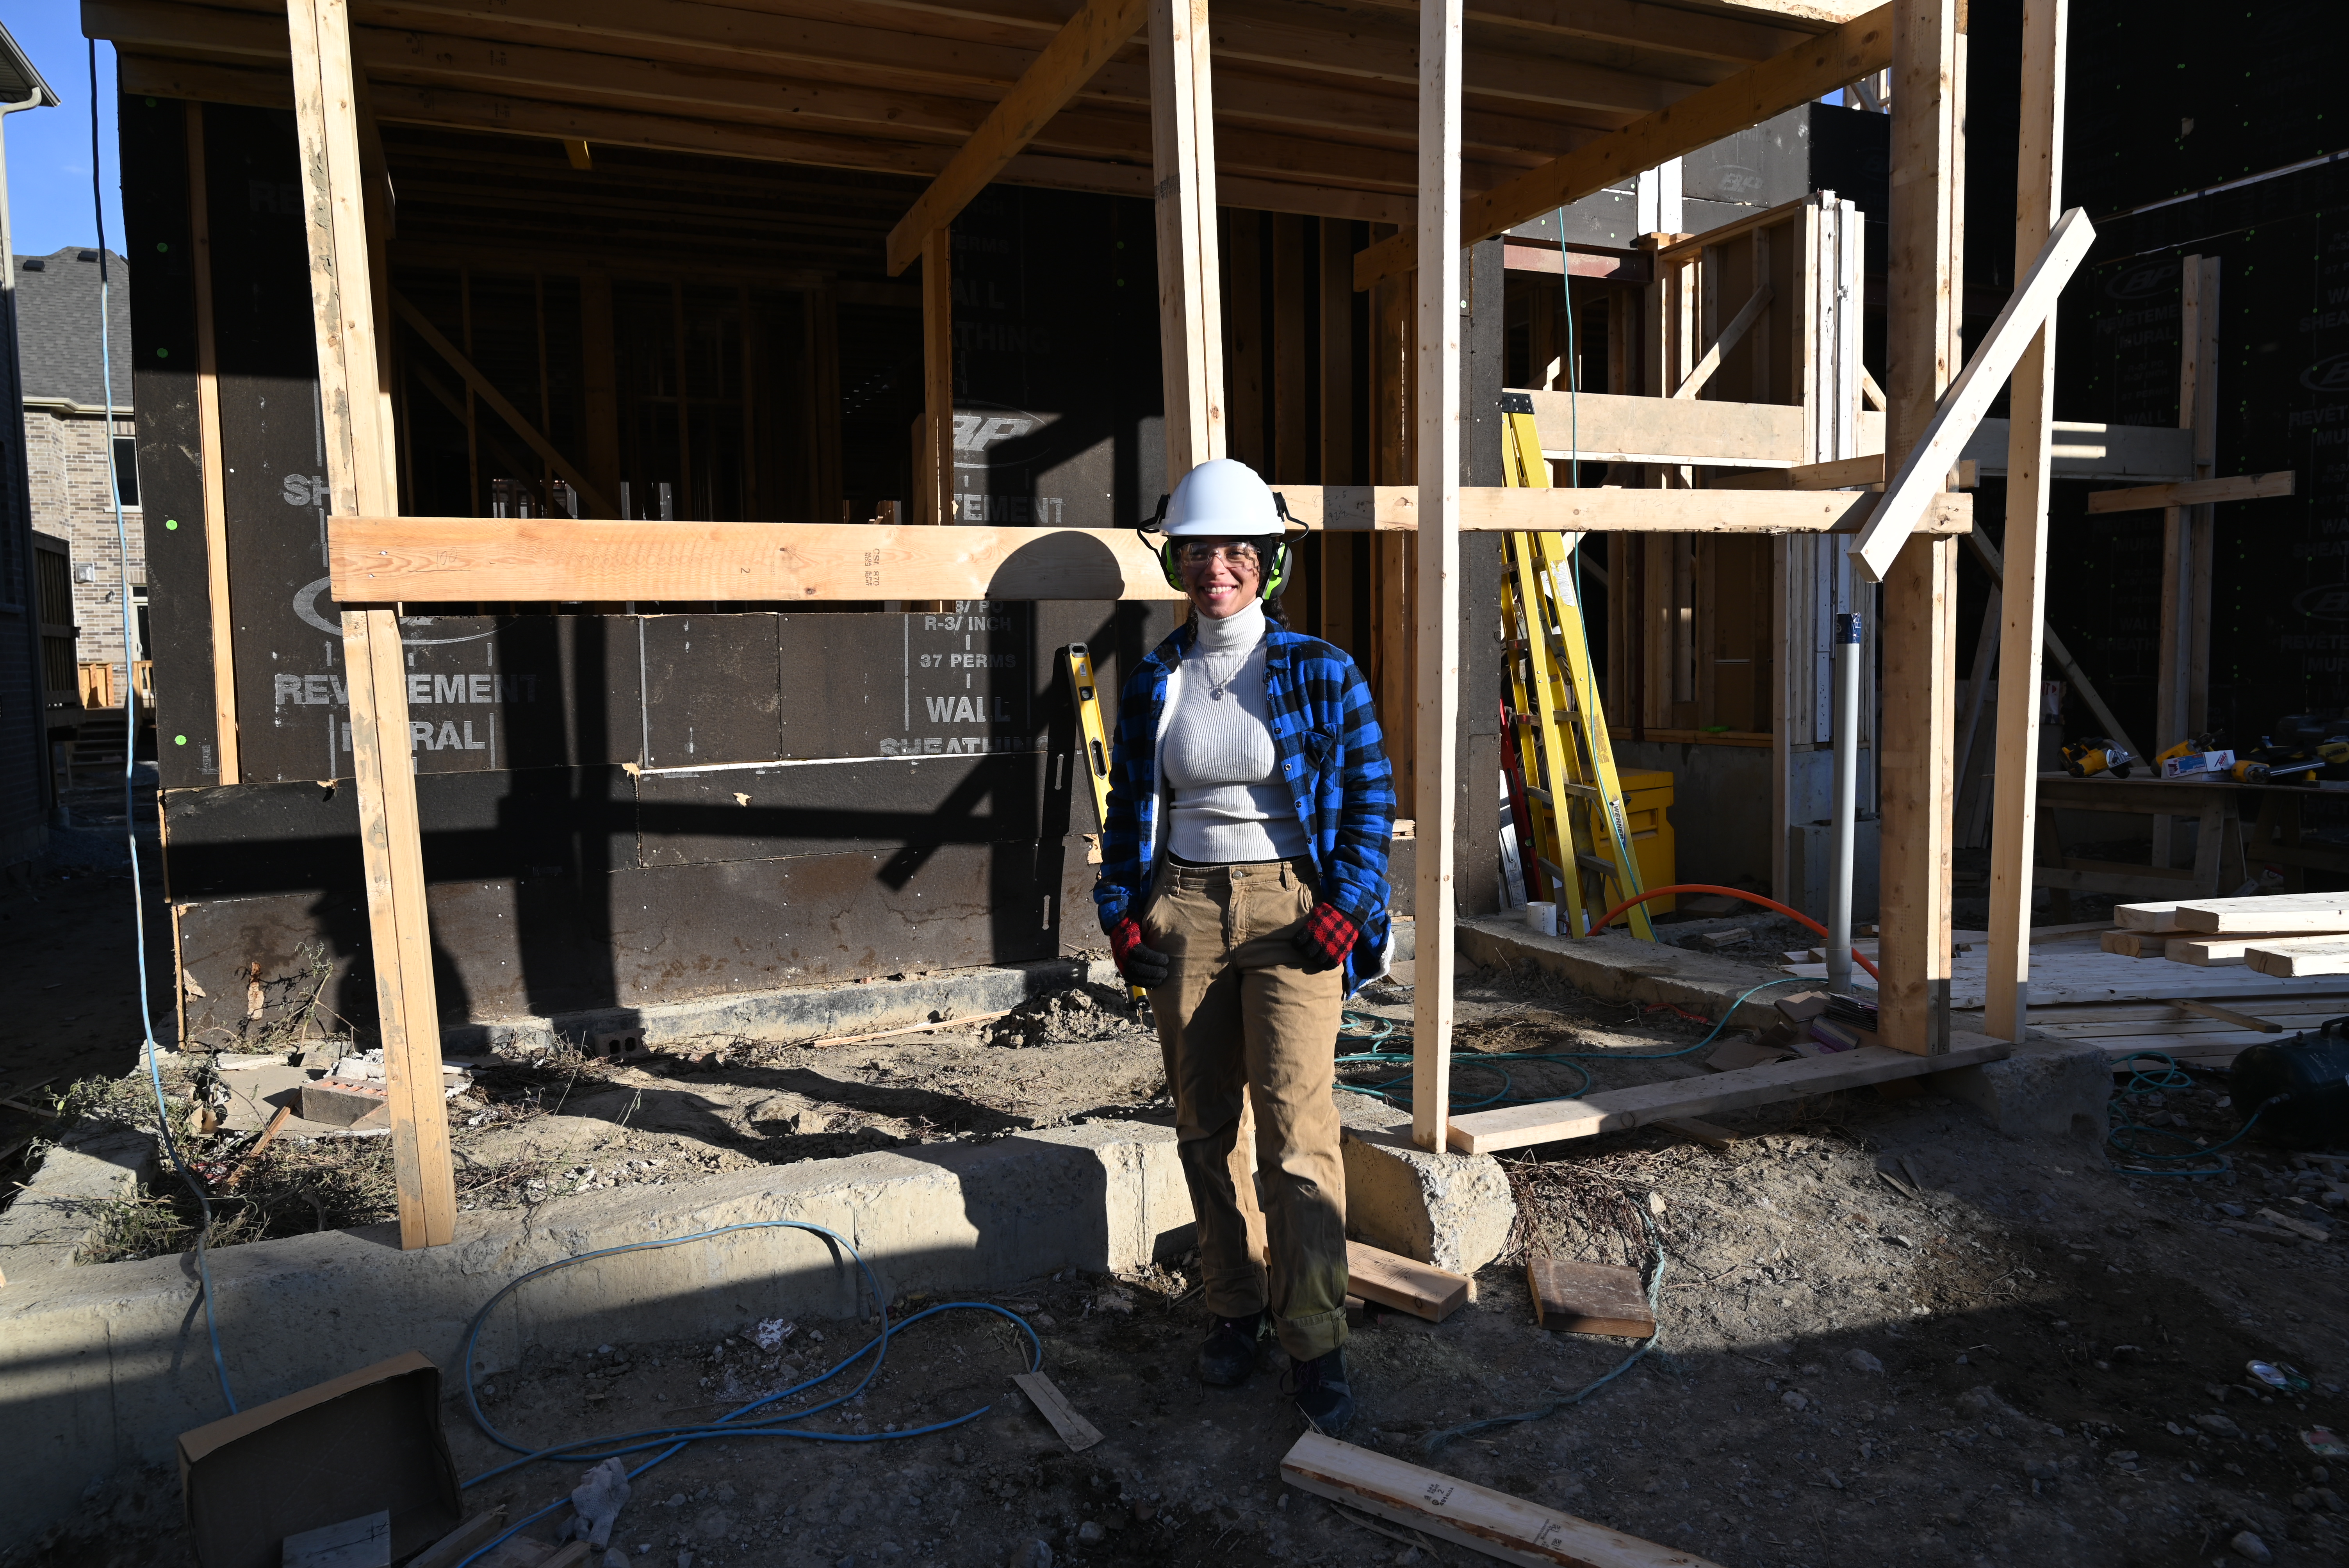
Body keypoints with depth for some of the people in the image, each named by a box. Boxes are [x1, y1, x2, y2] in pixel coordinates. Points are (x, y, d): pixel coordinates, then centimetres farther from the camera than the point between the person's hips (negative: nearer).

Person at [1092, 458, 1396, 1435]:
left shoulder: (1320, 673, -1)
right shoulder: (1153, 684, 7)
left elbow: (1370, 797, 1)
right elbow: (1127, 808, 13)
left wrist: (1345, 909, -7)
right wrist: (1121, 915, 4)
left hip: (1289, 910, -3)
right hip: (1184, 912, 3)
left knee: (1297, 1130, -8)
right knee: (1204, 1129, 10)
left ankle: (1314, 1345, 5)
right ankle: (1233, 1310, 27)